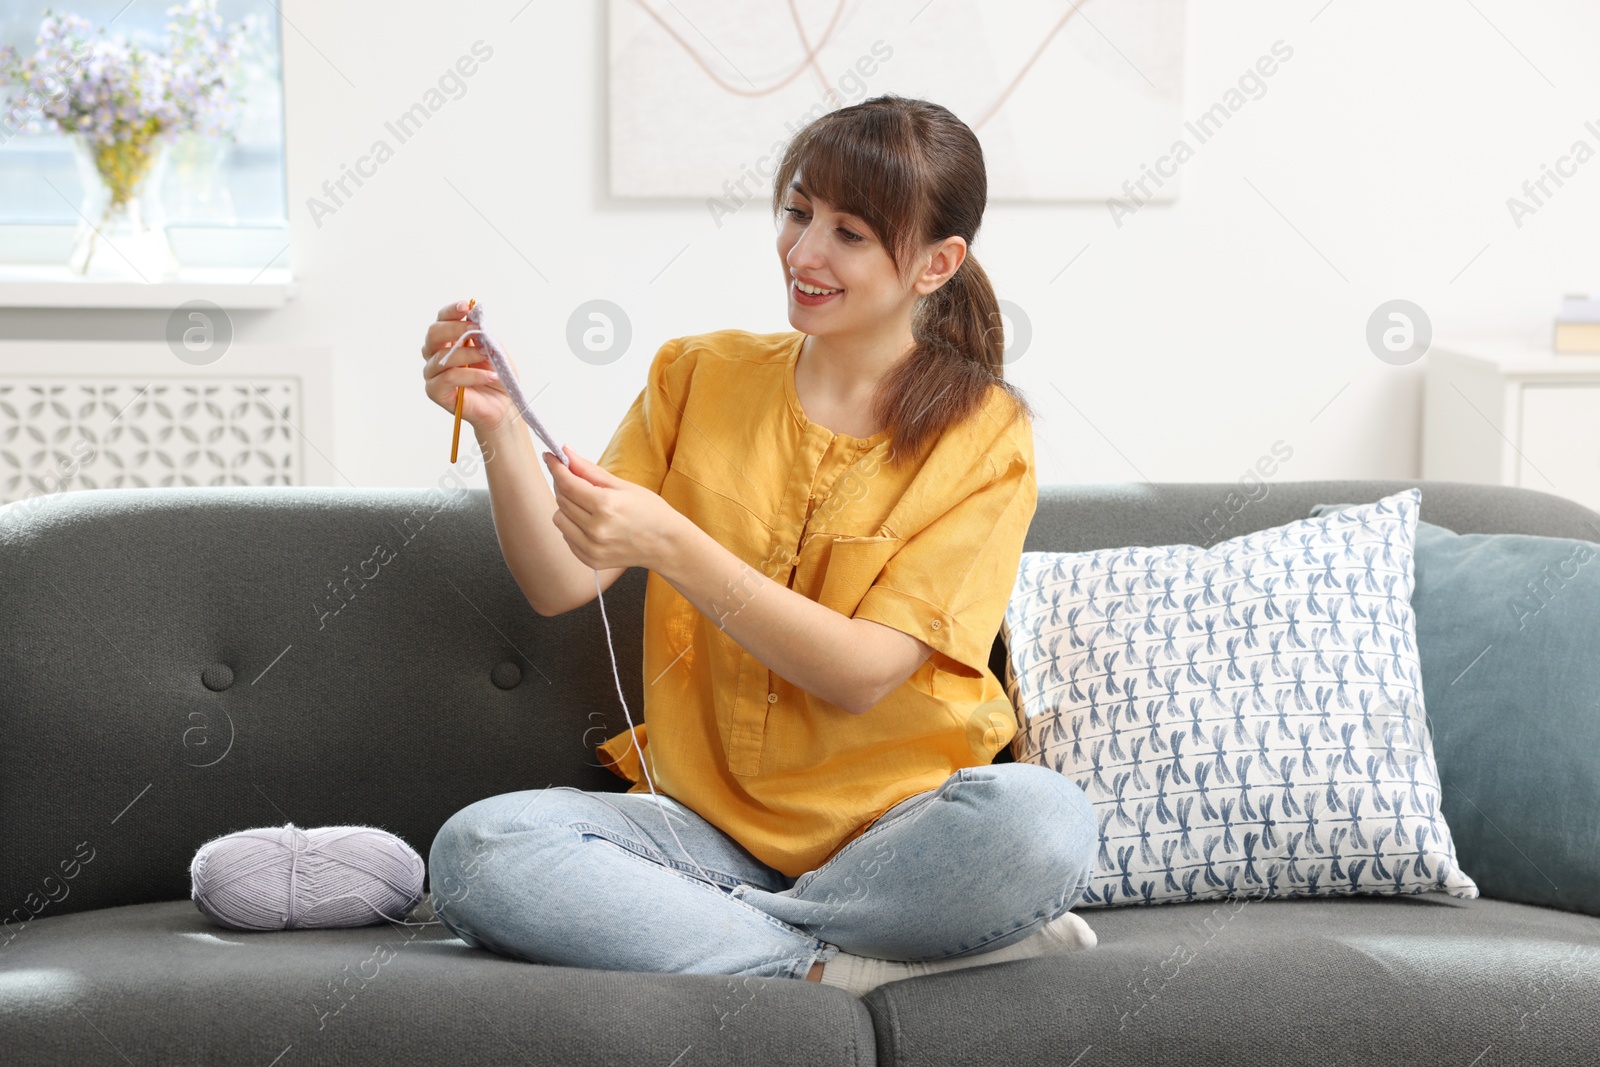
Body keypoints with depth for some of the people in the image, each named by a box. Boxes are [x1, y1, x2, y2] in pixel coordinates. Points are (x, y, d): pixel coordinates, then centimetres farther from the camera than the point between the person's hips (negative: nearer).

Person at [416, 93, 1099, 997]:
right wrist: (499, 427, -15)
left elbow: (864, 672, -14)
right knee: (474, 849, -26)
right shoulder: (699, 375, 8)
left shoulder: (983, 436, -3)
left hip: (893, 833, -2)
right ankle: (850, 967, -22)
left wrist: (668, 544, -25)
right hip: (704, 816, 3)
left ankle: (691, 929, -20)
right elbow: (561, 585, 2)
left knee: (1043, 821, -35)